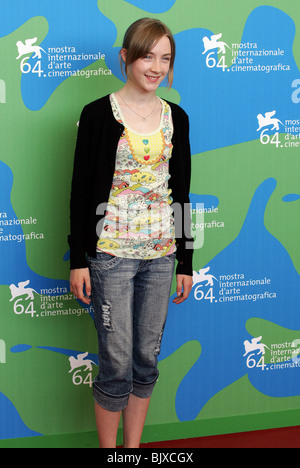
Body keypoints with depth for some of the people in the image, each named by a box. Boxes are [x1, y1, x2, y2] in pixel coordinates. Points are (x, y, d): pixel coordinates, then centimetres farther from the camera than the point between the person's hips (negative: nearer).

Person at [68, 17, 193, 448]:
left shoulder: (176, 118, 7)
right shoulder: (99, 114, -5)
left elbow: (181, 192, 11)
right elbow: (81, 190, -5)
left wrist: (185, 260, 9)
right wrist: (79, 260, -8)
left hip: (160, 254, 4)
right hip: (111, 253, -4)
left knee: (147, 359, 11)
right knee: (117, 364, -1)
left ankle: (134, 446, 26)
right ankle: (109, 448, 18)